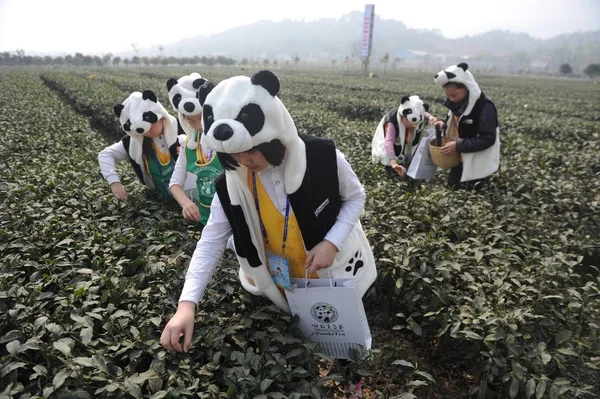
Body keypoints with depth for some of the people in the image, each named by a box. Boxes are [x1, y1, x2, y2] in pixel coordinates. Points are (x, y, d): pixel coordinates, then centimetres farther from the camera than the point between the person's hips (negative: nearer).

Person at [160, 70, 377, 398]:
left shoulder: (323, 157, -28)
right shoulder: (231, 183, -22)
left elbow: (355, 197, -11)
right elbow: (211, 241, -20)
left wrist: (331, 242, -25)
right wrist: (187, 304, -31)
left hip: (333, 268, -1)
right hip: (279, 283, 2)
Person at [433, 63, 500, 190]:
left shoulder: (484, 107, -22)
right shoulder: (456, 102, 2)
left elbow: (488, 139, -23)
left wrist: (458, 146, -29)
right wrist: (444, 124, -6)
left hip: (477, 165, -8)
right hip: (459, 159, 8)